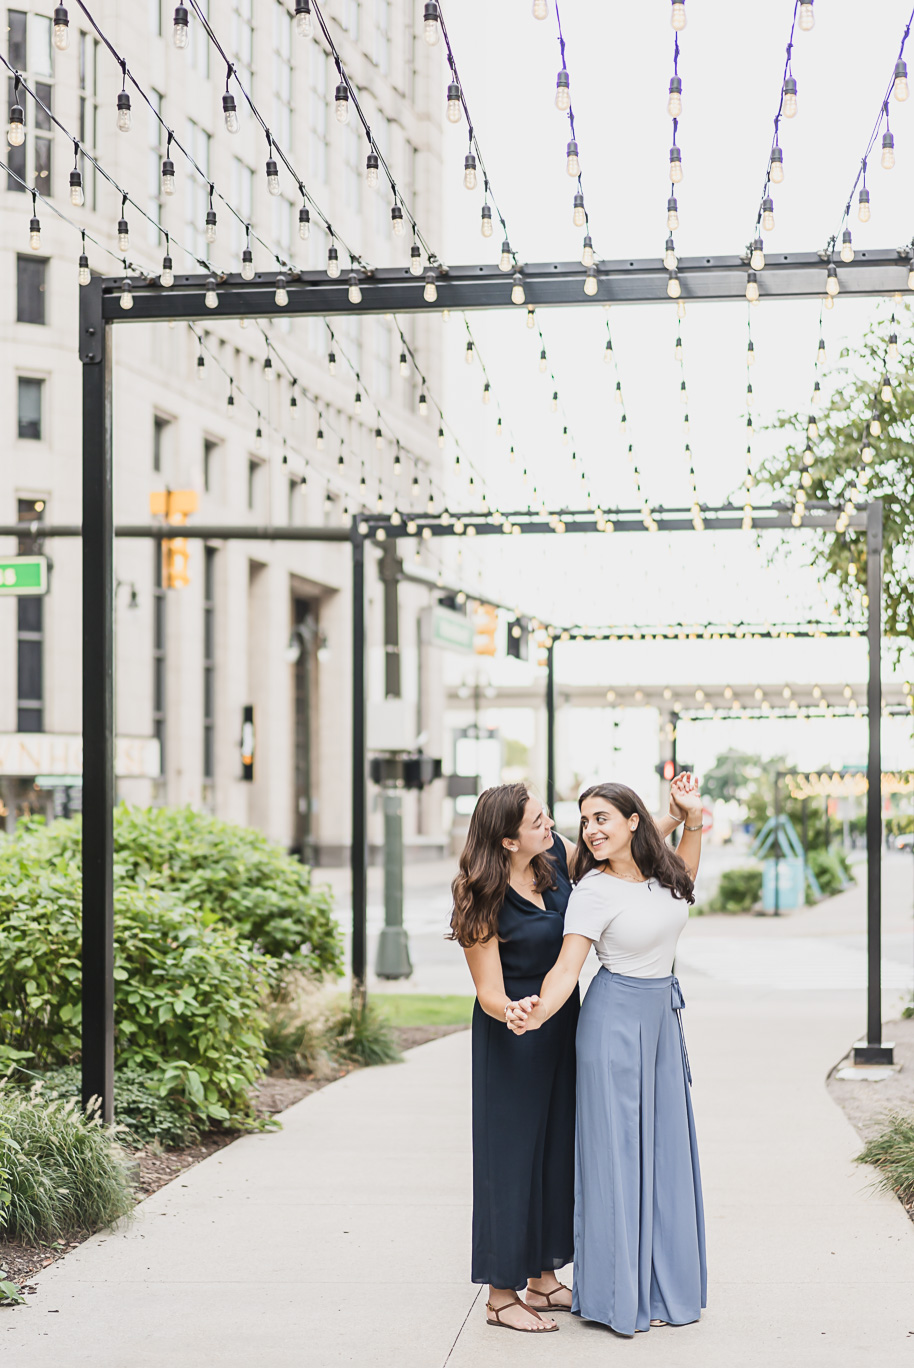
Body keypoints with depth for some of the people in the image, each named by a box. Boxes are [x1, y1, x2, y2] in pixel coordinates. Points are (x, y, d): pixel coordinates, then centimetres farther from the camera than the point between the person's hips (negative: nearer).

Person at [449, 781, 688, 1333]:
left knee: (558, 1148, 13)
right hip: (513, 1039, -8)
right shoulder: (486, 901, -22)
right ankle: (502, 1295, 9)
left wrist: (674, 817, -2)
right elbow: (489, 993, -19)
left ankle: (543, 1278, 25)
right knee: (512, 1154, -1)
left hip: (561, 1026, 8)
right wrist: (512, 1012, -41)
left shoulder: (555, 857, -4)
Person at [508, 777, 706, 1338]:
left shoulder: (658, 871, 0)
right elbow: (567, 966, -24)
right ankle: (619, 1292, 8)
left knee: (665, 1145, 11)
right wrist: (538, 1012, -44)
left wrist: (694, 819, 10)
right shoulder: (593, 891, -17)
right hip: (616, 1018, -6)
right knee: (617, 1148, -2)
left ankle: (662, 1284, 23)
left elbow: (681, 886, 25)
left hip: (663, 1013, 7)